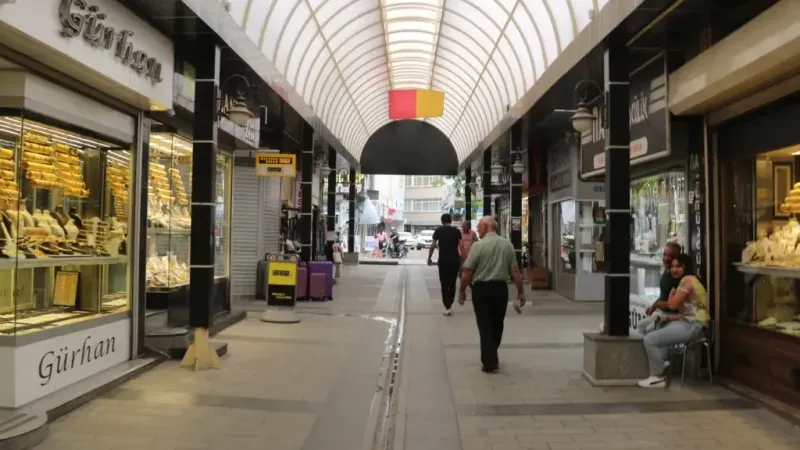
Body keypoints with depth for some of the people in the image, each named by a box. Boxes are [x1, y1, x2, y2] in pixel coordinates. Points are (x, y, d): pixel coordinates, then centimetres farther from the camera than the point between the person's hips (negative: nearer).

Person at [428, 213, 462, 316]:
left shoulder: (438, 231, 2)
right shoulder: (456, 231, 4)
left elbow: (433, 246, -3)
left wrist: (429, 258, 6)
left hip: (443, 261, -1)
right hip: (454, 260, 2)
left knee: (444, 284, 4)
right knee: (452, 284, 15)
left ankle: (447, 307, -1)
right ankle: (450, 305, 19)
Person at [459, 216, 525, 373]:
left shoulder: (478, 245, -12)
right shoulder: (508, 245, 1)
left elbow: (467, 272, -11)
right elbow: (515, 271, 1)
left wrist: (462, 291, 1)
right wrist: (520, 292, 9)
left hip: (482, 289, -4)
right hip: (501, 288, 5)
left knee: (485, 326, 4)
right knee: (497, 325, 19)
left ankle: (490, 363, 3)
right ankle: (491, 357, 35)